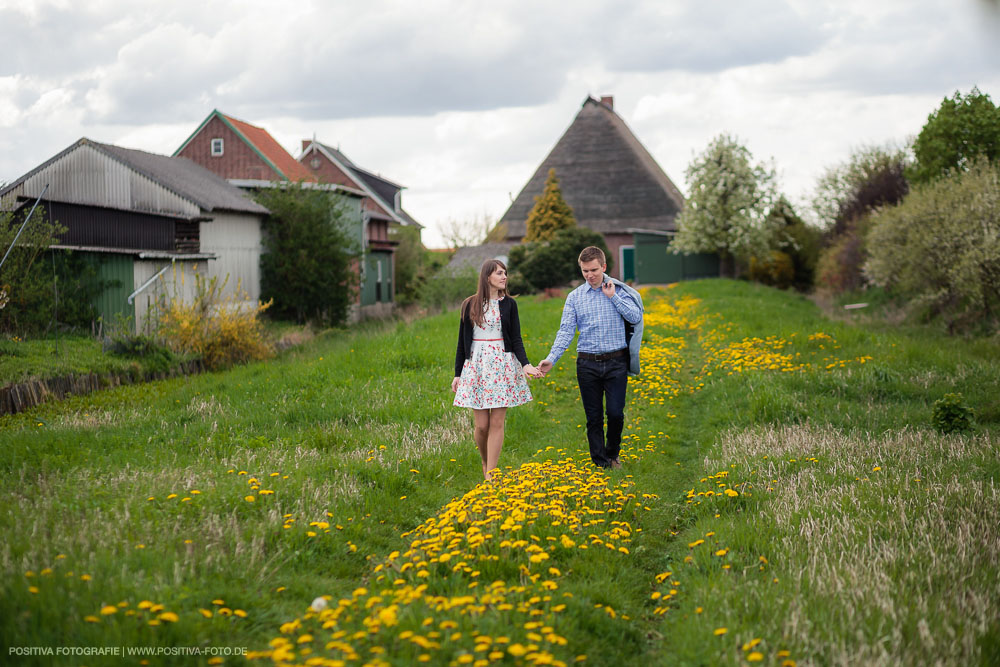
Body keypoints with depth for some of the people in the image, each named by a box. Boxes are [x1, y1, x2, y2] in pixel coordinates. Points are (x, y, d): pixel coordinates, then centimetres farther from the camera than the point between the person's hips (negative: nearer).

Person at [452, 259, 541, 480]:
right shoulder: (469, 305, 5)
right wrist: (457, 373, 7)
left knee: (497, 422, -4)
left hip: (503, 365, 0)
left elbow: (516, 339, 3)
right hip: (476, 365, 0)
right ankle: (485, 463, 25)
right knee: (481, 425, -2)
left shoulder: (509, 304, 5)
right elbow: (462, 341, 9)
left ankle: (490, 474, 2)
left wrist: (525, 364, -14)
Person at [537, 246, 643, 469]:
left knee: (615, 413, -4)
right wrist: (551, 359, -14)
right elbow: (566, 331, -1)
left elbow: (636, 317, -7)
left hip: (616, 362, -1)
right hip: (587, 364, 1)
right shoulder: (574, 297, 6)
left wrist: (613, 296, -10)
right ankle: (600, 463, 17)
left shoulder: (619, 290, 4)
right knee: (594, 417, 5)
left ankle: (613, 454, 22)